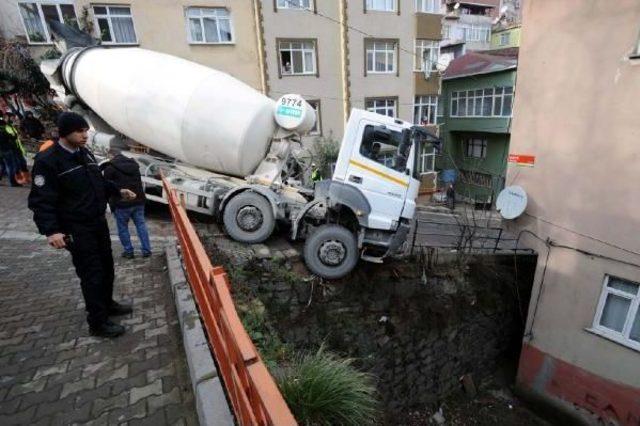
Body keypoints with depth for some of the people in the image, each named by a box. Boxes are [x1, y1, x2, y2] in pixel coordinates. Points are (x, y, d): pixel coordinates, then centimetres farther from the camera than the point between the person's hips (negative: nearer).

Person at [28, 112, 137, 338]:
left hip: (99, 223, 8)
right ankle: (98, 322, 12)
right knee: (92, 273, -2)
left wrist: (119, 190, 10)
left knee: (107, 266, 18)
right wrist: (51, 230, -27)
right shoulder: (47, 161, -16)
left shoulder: (86, 154, 7)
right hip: (76, 229, -8)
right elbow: (41, 200, -18)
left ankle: (107, 303, 39)